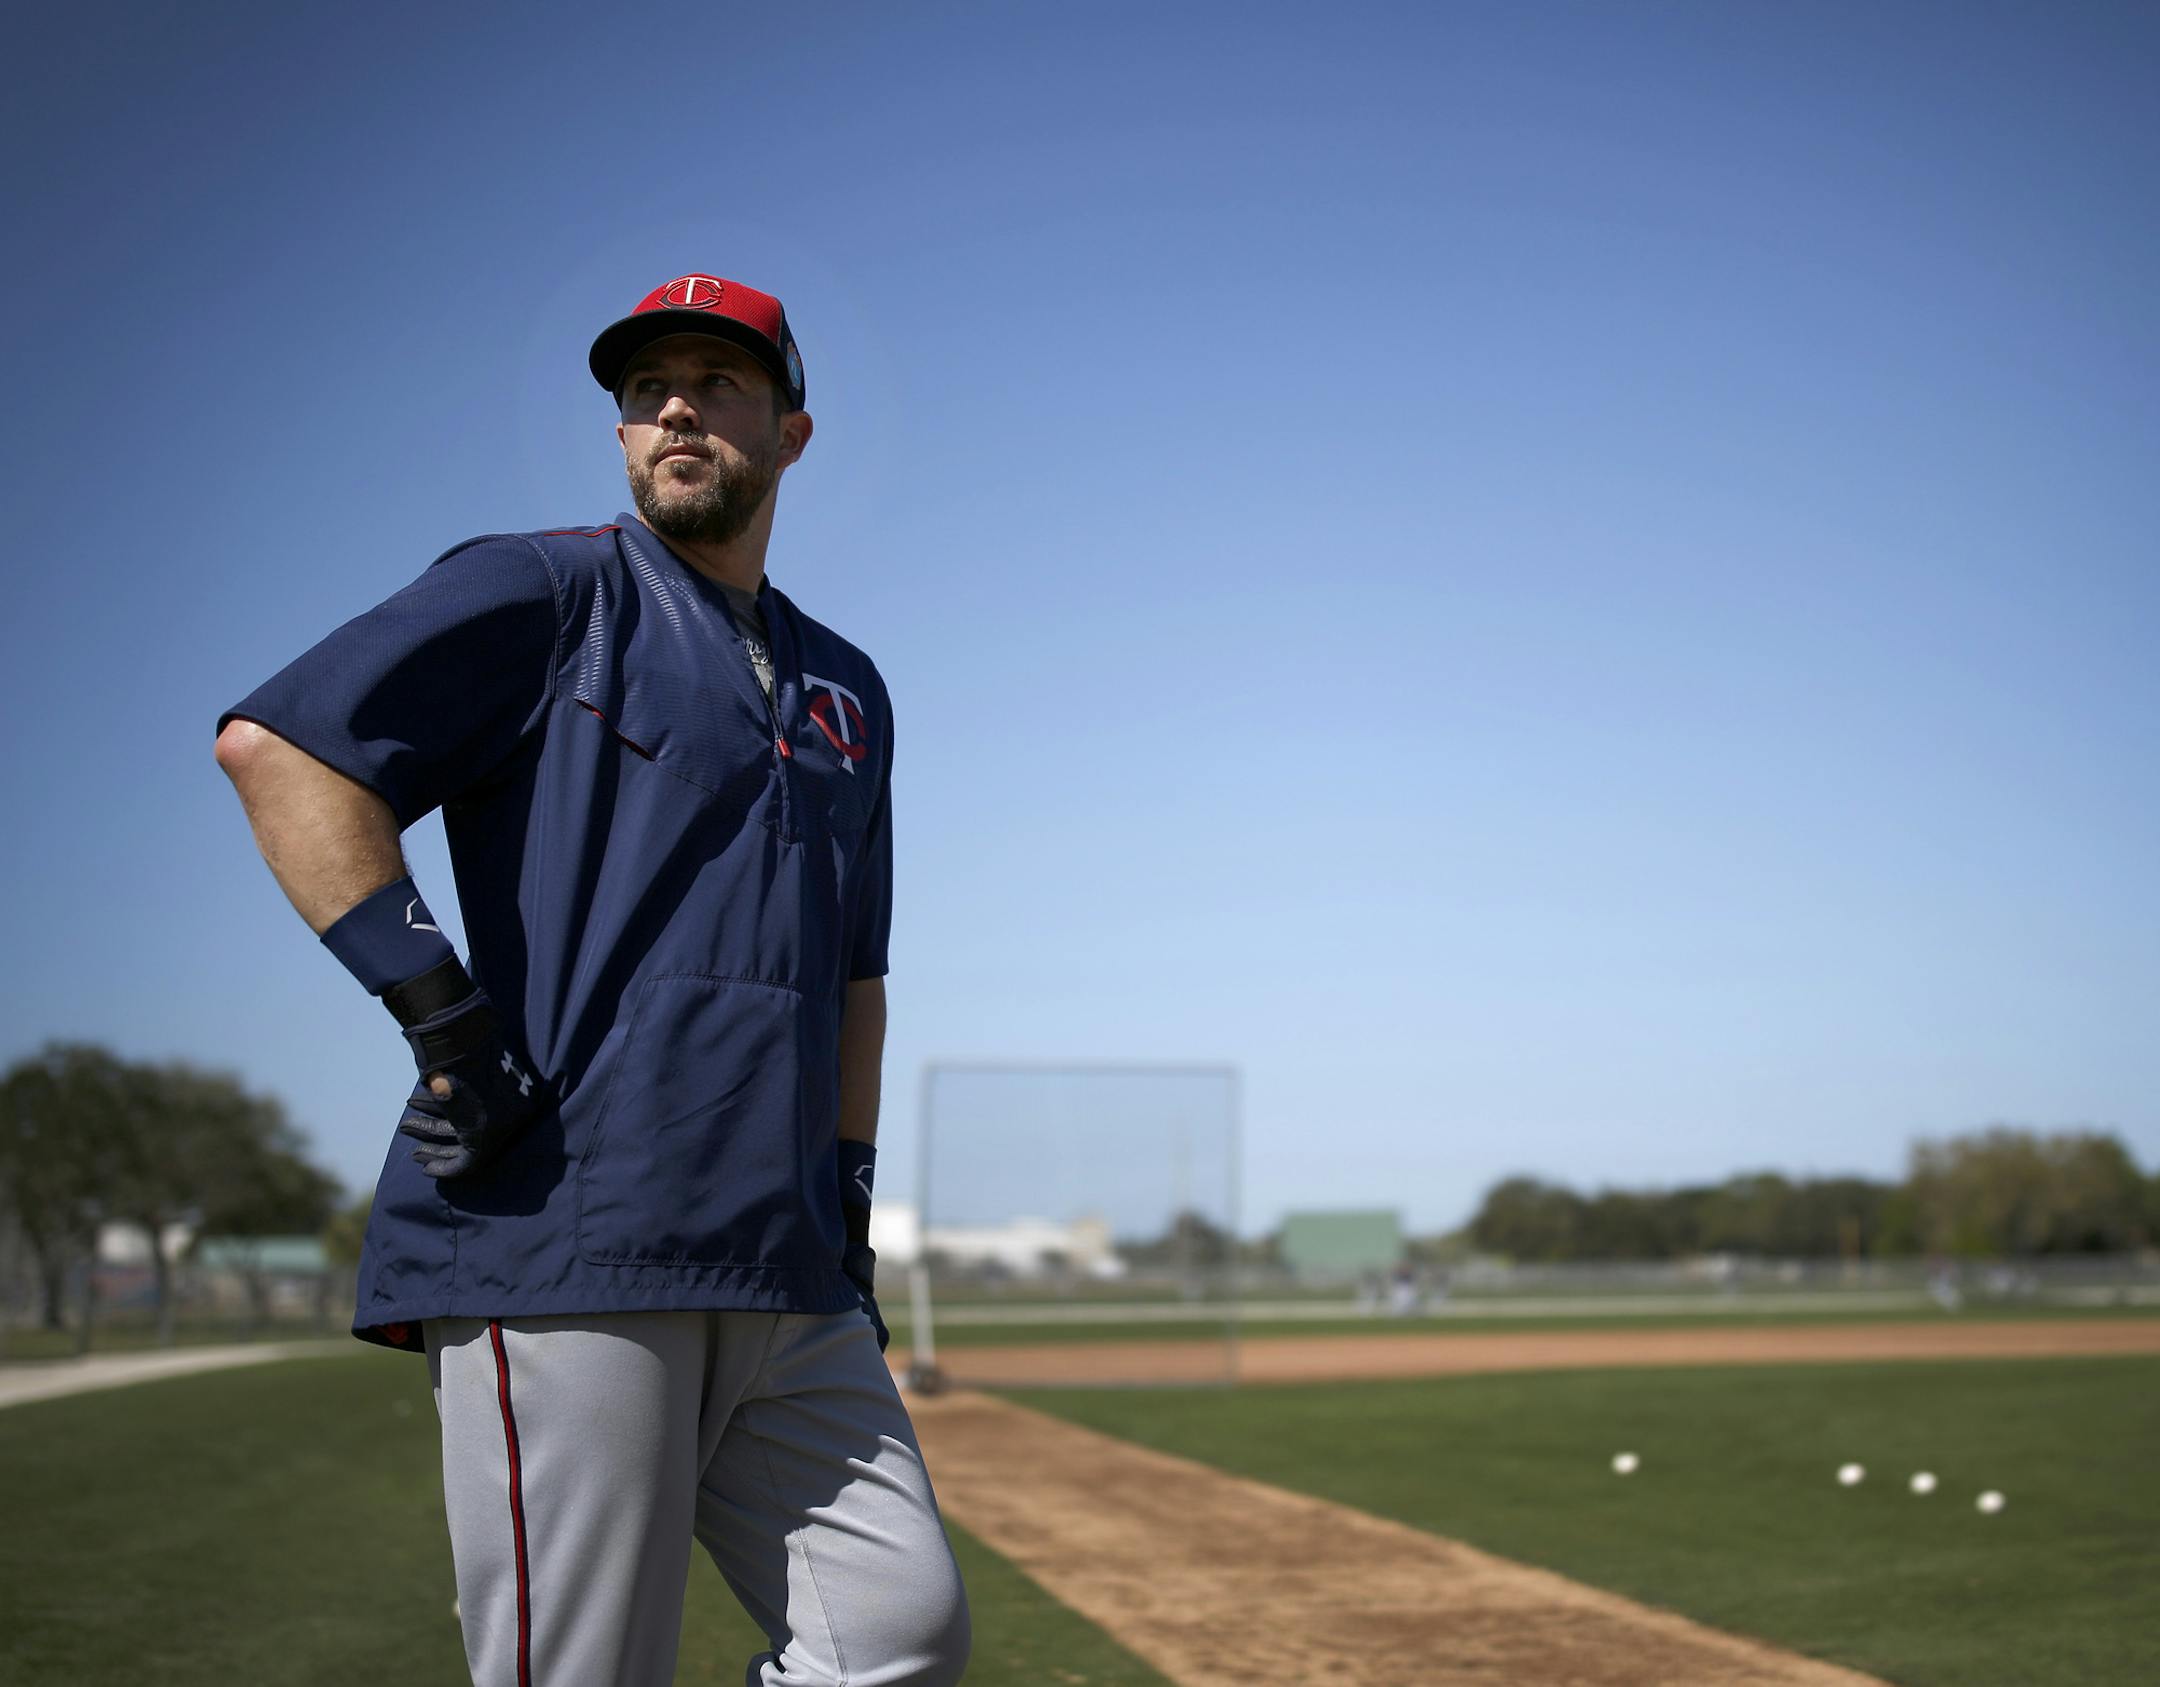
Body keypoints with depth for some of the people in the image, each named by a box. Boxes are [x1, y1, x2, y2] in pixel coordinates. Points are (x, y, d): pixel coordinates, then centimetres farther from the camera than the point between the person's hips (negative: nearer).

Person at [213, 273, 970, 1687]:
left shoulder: (847, 691, 24)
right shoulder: (549, 593, 4)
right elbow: (275, 741, -9)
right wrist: (440, 1010, -16)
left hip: (785, 1274, 6)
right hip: (560, 1241, -6)